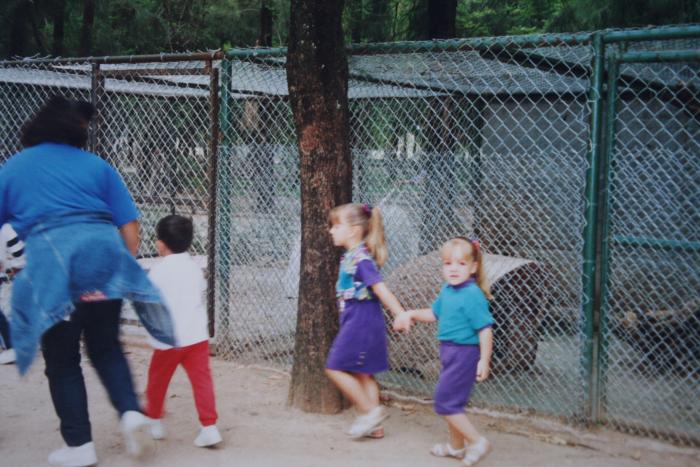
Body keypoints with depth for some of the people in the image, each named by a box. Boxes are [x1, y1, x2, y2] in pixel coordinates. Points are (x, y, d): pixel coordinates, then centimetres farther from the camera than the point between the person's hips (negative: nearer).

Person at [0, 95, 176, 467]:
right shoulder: (96, 165, 15)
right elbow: (130, 228, 8)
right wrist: (124, 266, 18)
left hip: (51, 260, -1)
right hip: (104, 252, 1)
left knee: (62, 360, 12)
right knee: (105, 346, 19)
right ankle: (130, 410, 0)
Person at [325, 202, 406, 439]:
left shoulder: (361, 258, -18)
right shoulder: (350, 256, 10)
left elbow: (380, 288, -25)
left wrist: (401, 315, -28)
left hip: (360, 323, -9)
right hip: (356, 323, 9)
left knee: (336, 368, -4)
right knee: (363, 373, 13)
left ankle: (370, 410, 1)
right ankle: (374, 425, 19)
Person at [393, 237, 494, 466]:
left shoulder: (473, 295, -21)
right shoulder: (447, 291, 6)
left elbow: (485, 329, -22)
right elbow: (435, 313, 24)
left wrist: (484, 361, -24)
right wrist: (412, 314, 13)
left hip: (464, 353, -9)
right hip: (449, 352, 9)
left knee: (445, 401, -7)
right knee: (453, 400, 20)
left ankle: (478, 442, -1)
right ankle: (456, 446, 35)